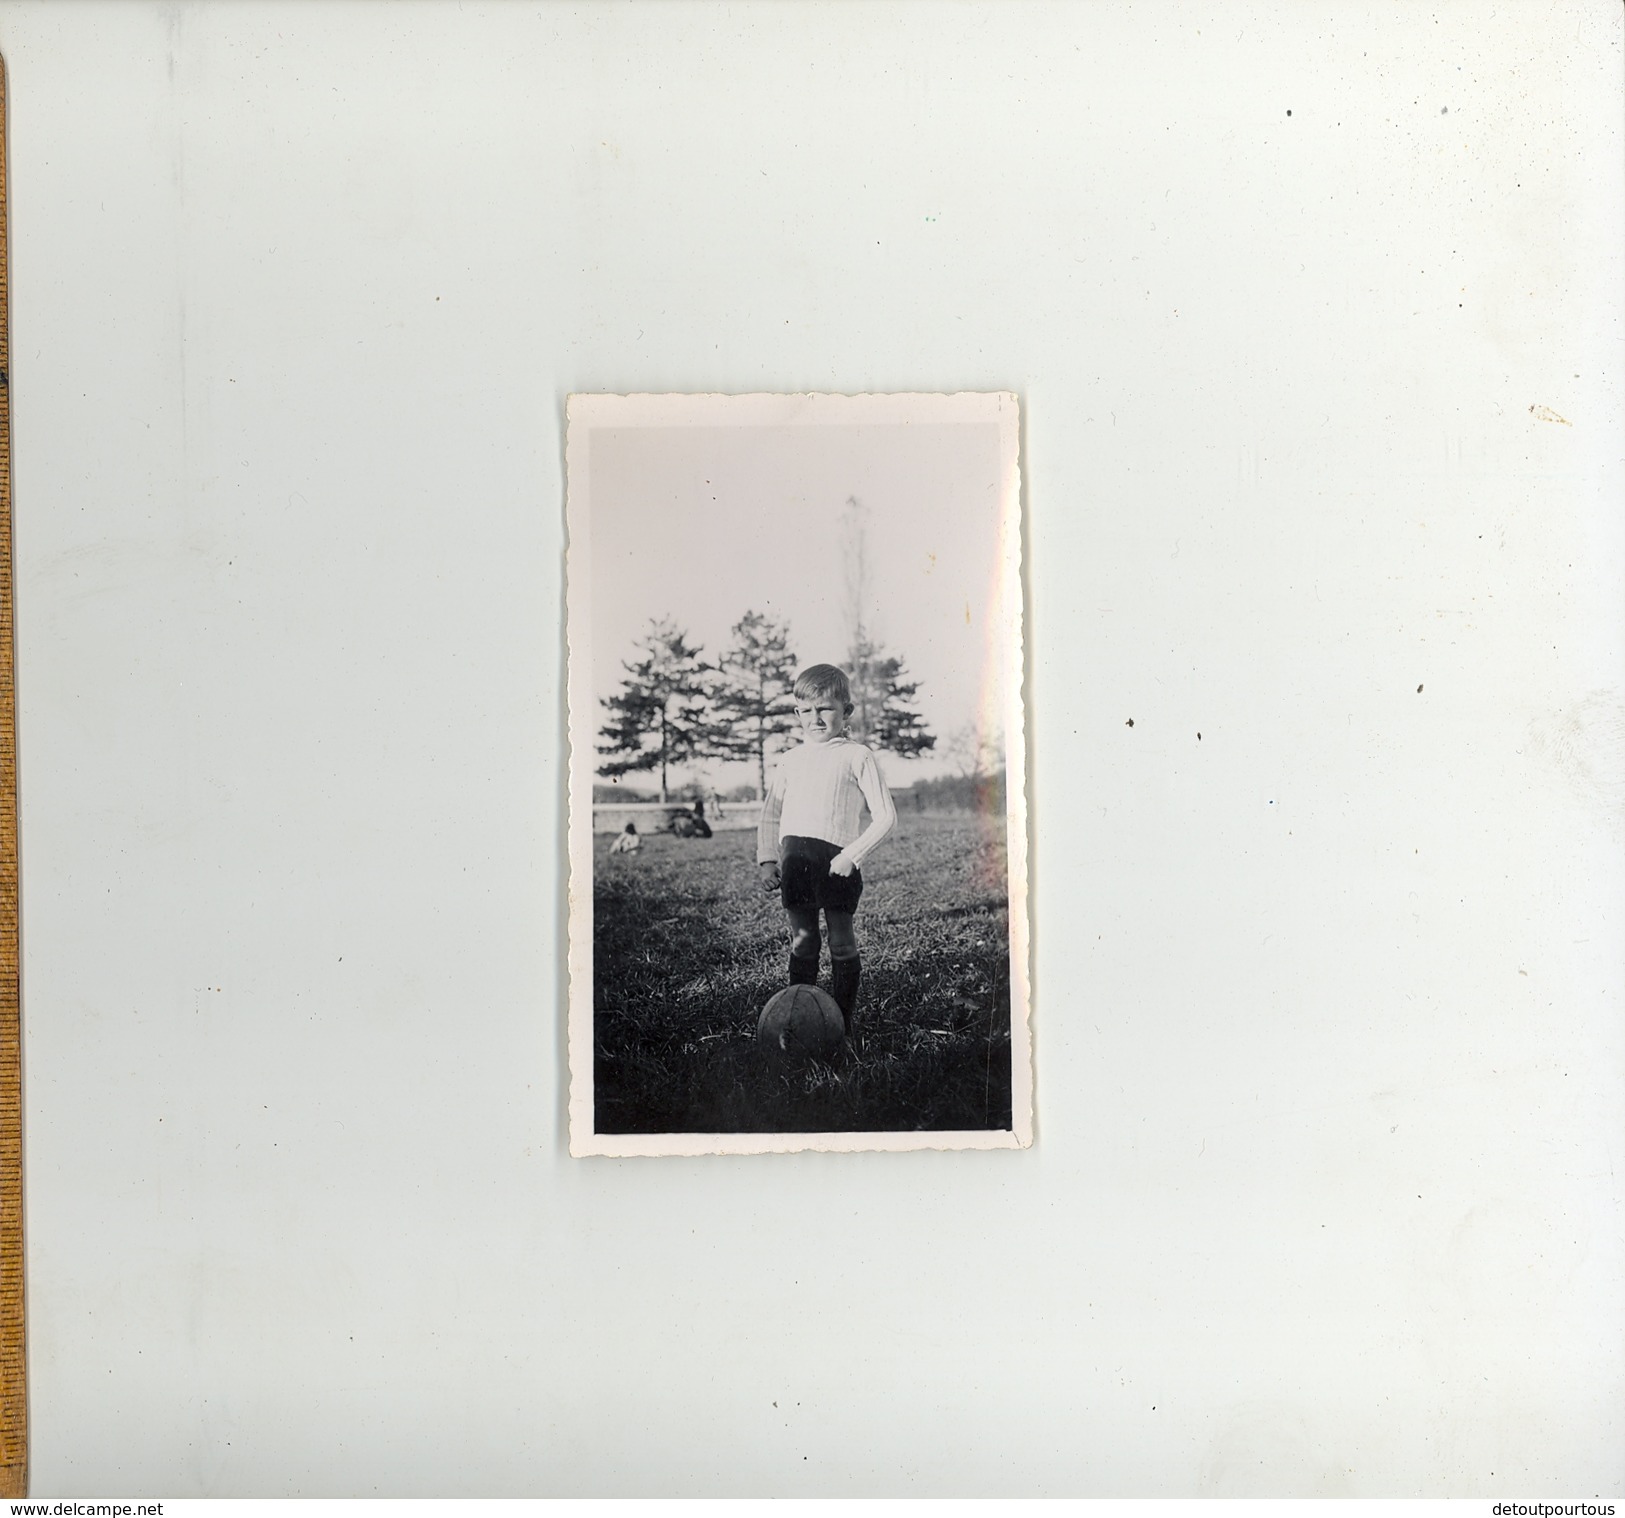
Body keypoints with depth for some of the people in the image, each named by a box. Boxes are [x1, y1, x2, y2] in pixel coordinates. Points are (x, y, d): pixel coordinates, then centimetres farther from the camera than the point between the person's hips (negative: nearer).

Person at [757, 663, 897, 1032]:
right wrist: (768, 860, 7)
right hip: (794, 859, 4)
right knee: (802, 941, 8)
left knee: (842, 942, 1)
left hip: (837, 859, -4)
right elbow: (769, 815, 20)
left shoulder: (857, 756, 1)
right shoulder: (791, 760, 15)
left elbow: (884, 816, -3)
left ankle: (843, 1021, 10)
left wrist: (852, 855, -11)